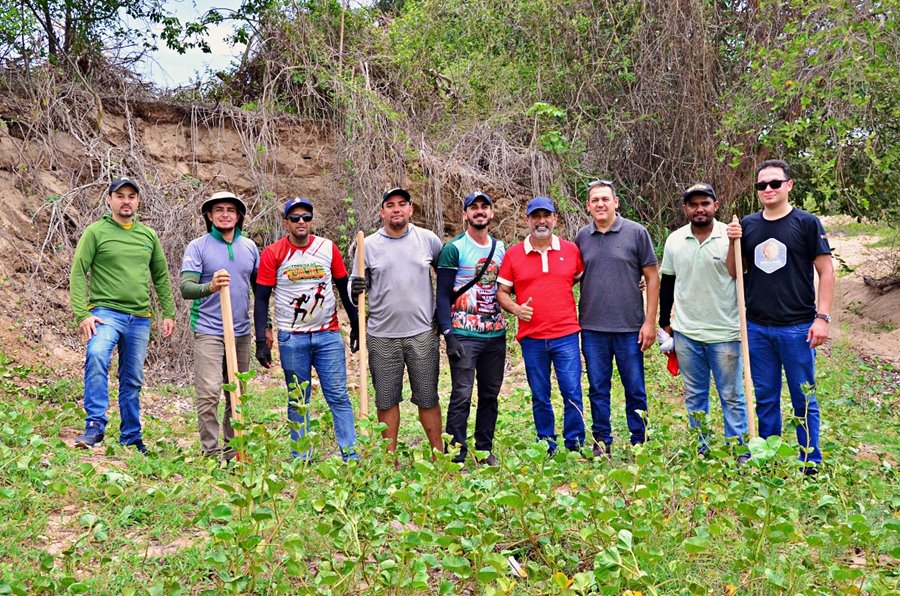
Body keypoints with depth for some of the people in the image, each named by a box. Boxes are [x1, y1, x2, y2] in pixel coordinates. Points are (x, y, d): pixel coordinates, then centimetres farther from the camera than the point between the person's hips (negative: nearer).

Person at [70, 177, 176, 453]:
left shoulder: (148, 235, 11)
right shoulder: (96, 232, -1)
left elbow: (161, 277, 16)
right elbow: (78, 273, -5)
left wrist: (168, 313, 11)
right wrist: (82, 314, -15)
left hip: (140, 319, 4)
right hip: (106, 312, -4)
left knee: (132, 381, 10)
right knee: (97, 355, -32)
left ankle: (131, 438, 23)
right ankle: (95, 425, -27)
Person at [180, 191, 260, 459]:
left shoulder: (250, 247, 10)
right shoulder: (197, 247, -3)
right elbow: (186, 288, -13)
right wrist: (210, 287, -34)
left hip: (242, 332, 5)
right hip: (209, 331, -4)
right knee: (208, 393, -11)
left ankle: (232, 447, 21)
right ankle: (211, 451, -3)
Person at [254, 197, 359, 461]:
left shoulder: (328, 248, 4)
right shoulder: (273, 254, -2)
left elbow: (344, 288, 12)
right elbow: (261, 299, -2)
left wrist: (356, 326, 11)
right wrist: (261, 341, -8)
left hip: (328, 335, 1)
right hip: (291, 338, -1)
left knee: (339, 397, 1)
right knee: (297, 401, 6)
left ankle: (352, 457, 5)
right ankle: (301, 461, 14)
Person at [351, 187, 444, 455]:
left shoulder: (428, 239, 4)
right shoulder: (368, 245, 2)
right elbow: (357, 286, 7)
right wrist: (356, 289, -16)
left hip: (422, 333, 0)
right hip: (382, 337, 0)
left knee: (427, 398, 7)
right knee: (386, 400, 7)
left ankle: (439, 456, 17)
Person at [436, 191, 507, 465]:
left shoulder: (500, 247, 12)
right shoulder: (453, 249, -5)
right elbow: (443, 295, -7)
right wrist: (448, 334, -15)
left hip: (496, 333, 6)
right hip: (464, 335, -5)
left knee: (490, 393, 12)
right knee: (462, 395, -6)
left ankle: (485, 450, 23)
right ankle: (456, 456, 1)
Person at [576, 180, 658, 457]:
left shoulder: (636, 233, -2)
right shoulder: (582, 237, 6)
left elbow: (652, 278, -1)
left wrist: (650, 321, -6)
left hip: (630, 327, -2)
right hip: (592, 328, 3)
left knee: (635, 390, 5)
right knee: (598, 390, 9)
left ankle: (639, 443, 17)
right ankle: (602, 443, 20)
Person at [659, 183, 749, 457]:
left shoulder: (731, 236, -8)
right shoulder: (674, 240, 5)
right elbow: (667, 283, 12)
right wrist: (664, 321, 13)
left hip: (725, 332, -3)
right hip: (685, 332, 4)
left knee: (732, 396, 3)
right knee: (694, 396, 11)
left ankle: (739, 452, 11)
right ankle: (701, 451, 22)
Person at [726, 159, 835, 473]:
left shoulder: (806, 223, -3)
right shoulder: (748, 225, 7)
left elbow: (826, 271, -3)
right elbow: (735, 273, 13)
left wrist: (822, 317, -10)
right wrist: (733, 244, -5)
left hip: (797, 327, -4)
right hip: (757, 327, 4)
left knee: (804, 399, 5)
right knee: (765, 399, 12)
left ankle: (811, 465, 15)